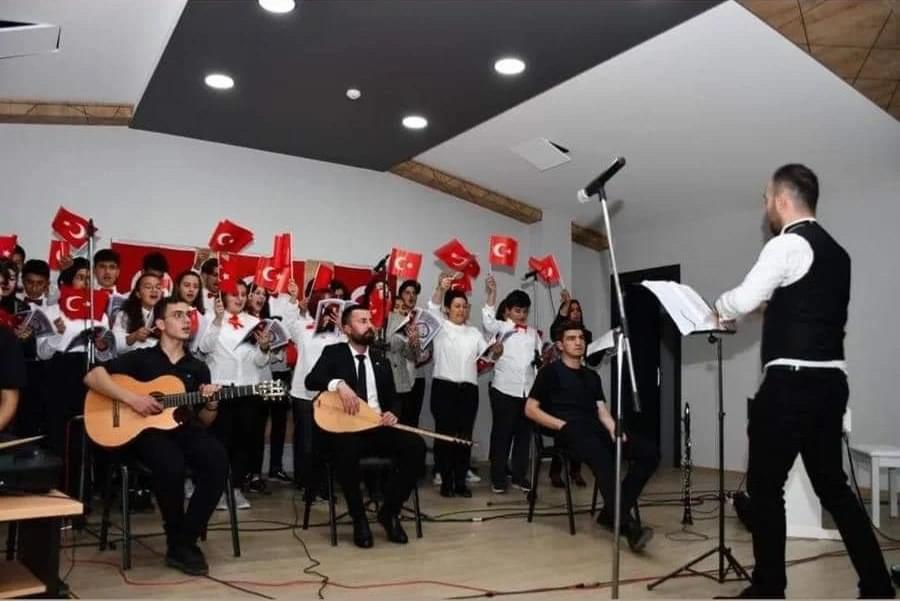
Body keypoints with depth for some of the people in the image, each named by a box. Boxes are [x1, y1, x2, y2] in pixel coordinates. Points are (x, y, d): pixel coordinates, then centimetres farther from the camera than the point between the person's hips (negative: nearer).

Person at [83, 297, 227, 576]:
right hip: (147, 430, -3)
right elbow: (92, 376, -6)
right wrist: (132, 398, -16)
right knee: (172, 465, -37)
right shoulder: (141, 358, 5)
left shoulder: (198, 368, 15)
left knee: (218, 461, -28)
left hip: (185, 431, 4)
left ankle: (186, 540, -13)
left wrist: (211, 404, -7)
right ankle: (177, 543, -13)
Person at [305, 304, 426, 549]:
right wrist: (339, 384, -29)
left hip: (378, 427, 4)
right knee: (347, 449, -39)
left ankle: (389, 512, -6)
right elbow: (311, 380, -10)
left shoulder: (381, 361, 19)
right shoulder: (333, 353, 6)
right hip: (346, 427, -4)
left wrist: (391, 413, -6)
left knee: (416, 446, -23)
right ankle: (359, 519, -16)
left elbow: (392, 398, 18)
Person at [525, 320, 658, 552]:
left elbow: (602, 410, 16)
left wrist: (614, 429, -6)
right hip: (570, 432, -6)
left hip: (595, 429, 7)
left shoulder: (592, 376, 27)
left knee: (650, 452, -14)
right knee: (603, 459, -39)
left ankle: (612, 512, -13)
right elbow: (530, 410, 2)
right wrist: (563, 425, -10)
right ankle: (628, 525, -45)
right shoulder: (551, 371, 9)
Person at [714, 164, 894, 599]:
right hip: (830, 381, 9)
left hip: (792, 383, -9)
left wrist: (720, 306, 4)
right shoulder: (835, 251, 16)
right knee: (832, 484, 16)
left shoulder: (788, 244, -11)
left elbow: (743, 301, -16)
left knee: (765, 485, 3)